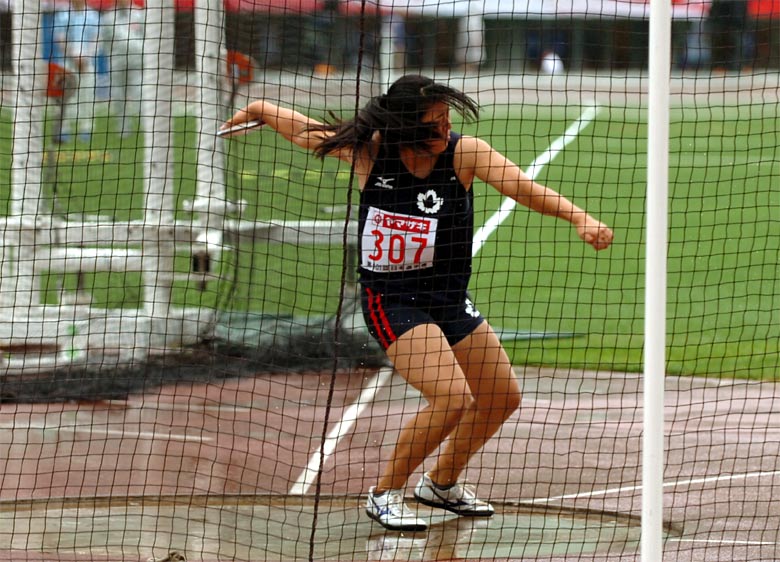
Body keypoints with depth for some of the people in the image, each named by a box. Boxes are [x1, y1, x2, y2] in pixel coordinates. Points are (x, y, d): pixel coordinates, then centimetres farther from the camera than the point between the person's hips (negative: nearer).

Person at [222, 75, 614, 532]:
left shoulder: (465, 152, -14)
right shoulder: (371, 151, -16)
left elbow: (522, 187, -29)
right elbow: (304, 130, 1)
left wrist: (580, 218, -44)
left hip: (450, 299, 5)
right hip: (391, 300, -5)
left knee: (503, 396, 14)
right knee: (452, 397, -23)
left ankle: (442, 483, 38)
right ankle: (385, 494, -4)